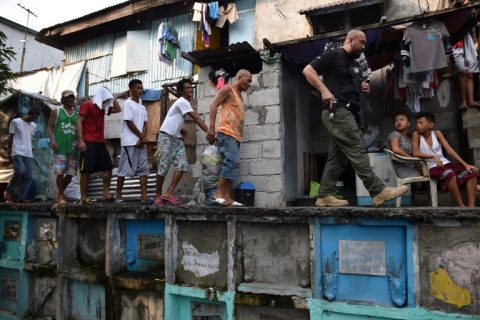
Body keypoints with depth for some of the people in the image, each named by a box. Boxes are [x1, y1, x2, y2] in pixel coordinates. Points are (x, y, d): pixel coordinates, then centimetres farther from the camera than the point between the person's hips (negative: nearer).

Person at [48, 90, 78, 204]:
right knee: (60, 172, -6)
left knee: (70, 173, 4)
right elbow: (50, 127, 5)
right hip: (60, 147, -3)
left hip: (73, 148, 3)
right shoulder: (56, 112, 10)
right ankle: (61, 196, 5)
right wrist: (52, 140, -10)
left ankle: (61, 192, 24)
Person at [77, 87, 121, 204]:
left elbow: (118, 109, 31)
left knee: (108, 167, 2)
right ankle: (83, 197, -4)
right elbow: (79, 122, -9)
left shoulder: (103, 107, 21)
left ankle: (106, 194, 5)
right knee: (86, 170, -7)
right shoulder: (87, 105, -2)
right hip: (88, 142, -8)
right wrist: (80, 140, -18)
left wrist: (112, 99, 17)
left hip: (100, 142, 8)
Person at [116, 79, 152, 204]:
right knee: (124, 169, -3)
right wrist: (142, 137, -9)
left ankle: (144, 196, -2)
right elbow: (129, 123, -10)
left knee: (144, 169, -1)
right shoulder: (128, 103, -3)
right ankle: (118, 196, 6)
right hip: (129, 142, -7)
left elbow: (145, 124, 10)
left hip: (141, 142, 7)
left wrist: (143, 138, -7)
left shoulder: (143, 107, 18)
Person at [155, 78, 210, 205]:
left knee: (182, 166, -7)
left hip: (177, 138, 9)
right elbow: (196, 118, -22)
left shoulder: (185, 103, 17)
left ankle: (168, 193, -8)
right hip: (166, 136, -9)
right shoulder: (182, 102, -13)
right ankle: (158, 195, 8)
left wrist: (180, 130, 8)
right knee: (163, 167, -4)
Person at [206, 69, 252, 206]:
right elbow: (213, 105, -9)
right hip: (226, 133, -9)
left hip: (235, 136, 9)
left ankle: (227, 197, -1)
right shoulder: (228, 89, 1)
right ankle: (218, 192, -17)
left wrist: (239, 134, 13)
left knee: (233, 165, 1)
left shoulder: (239, 95, 25)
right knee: (232, 162, -20)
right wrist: (211, 127, -19)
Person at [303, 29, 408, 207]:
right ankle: (379, 191, -12)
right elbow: (308, 70, -9)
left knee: (337, 157, 5)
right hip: (337, 111, -10)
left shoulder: (355, 64, 25)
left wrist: (363, 88, 12)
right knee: (356, 150, -12)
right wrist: (324, 90, -20)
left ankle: (325, 196, 8)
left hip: (345, 112, 10)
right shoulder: (333, 55, -1)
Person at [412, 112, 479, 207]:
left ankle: (471, 206, -21)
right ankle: (461, 206, -24)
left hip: (445, 163, 5)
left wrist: (466, 164, -11)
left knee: (470, 172, -18)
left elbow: (449, 150, -1)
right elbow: (415, 153, -13)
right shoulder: (416, 134, -3)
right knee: (449, 174, -35)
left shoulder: (437, 133, 5)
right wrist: (433, 156, -27)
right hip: (431, 167, -5)